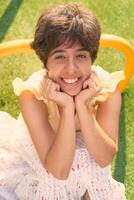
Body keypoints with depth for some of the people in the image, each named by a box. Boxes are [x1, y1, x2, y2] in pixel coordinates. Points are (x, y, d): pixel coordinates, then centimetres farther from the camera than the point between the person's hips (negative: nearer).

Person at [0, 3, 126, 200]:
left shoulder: (107, 87, -26)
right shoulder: (32, 94, -31)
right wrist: (67, 108, -43)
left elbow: (104, 158, -27)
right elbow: (59, 171, -33)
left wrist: (82, 105, -39)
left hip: (84, 165, 2)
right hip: (35, 161, -1)